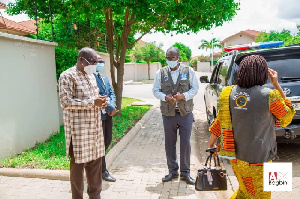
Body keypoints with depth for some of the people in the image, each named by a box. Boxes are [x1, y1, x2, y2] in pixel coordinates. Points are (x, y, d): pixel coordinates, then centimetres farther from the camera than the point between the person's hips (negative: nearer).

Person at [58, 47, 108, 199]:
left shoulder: (91, 76, 16)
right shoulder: (67, 76, -10)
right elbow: (65, 102, -17)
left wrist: (101, 102, 3)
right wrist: (92, 102, -20)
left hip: (94, 128, 8)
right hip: (78, 129, -8)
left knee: (95, 161, 13)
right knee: (78, 164, 3)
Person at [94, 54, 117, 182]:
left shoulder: (104, 77, 17)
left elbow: (111, 93, 14)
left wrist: (112, 106, -6)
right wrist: (110, 108, -18)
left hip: (108, 114, 8)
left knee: (108, 140, 16)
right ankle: (103, 172, 14)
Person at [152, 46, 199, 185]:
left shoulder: (189, 71, 2)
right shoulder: (161, 73, 4)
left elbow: (195, 88, 3)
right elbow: (155, 90, 6)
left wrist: (183, 96, -15)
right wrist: (166, 97, -14)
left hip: (185, 113, -1)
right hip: (168, 114, 1)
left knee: (186, 143, 3)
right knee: (169, 143, 9)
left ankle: (185, 173, 17)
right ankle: (172, 171, 25)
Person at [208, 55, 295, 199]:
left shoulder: (230, 93, -4)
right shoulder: (269, 96, -18)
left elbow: (219, 123, 3)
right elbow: (286, 119, 1)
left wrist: (210, 145, 16)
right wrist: (277, 85, 0)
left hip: (236, 156, 5)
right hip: (257, 159, -5)